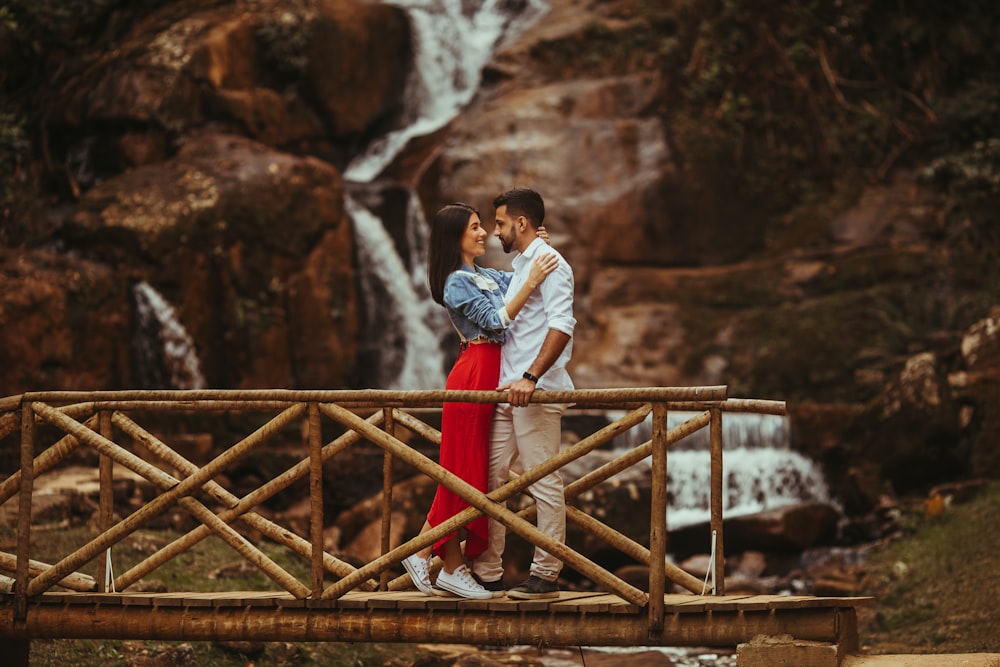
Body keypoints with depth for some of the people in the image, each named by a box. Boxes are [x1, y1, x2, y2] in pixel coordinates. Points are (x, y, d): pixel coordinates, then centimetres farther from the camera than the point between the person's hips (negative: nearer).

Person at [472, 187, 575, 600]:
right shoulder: (520, 267, 21)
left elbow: (562, 325, -21)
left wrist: (530, 377, -27)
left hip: (537, 392, -10)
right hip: (509, 391, 10)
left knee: (544, 483, -6)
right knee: (491, 477, 8)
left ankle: (546, 575, -3)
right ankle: (487, 572, 12)